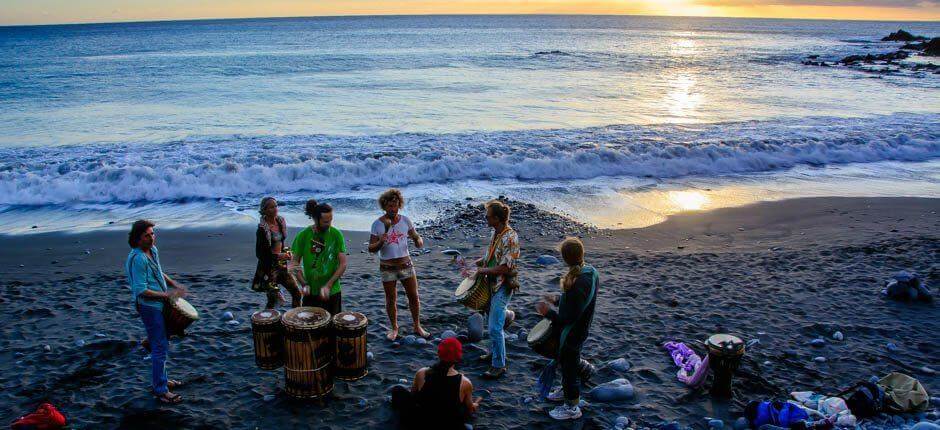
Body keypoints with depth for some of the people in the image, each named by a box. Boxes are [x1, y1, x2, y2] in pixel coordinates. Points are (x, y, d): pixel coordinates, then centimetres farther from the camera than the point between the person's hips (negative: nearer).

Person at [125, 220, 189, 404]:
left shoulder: (153, 250, 5)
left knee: (163, 344, 20)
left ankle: (161, 380, 35)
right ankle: (160, 390, 3)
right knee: (160, 348, -5)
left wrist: (173, 284, 8)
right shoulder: (137, 259, -23)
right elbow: (141, 290, -24)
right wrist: (167, 295, -21)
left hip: (160, 304, 10)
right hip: (149, 307, -10)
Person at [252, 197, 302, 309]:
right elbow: (259, 253, -15)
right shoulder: (262, 228, -17)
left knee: (296, 293, 6)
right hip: (269, 267, -7)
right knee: (273, 299, -2)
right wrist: (278, 256, -18)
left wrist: (286, 252, 1)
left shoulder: (280, 222, 3)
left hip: (282, 265, 7)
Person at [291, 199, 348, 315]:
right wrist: (304, 283, -12)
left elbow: (343, 264, -7)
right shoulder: (303, 236, -6)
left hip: (332, 292, 0)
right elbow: (296, 263, 2)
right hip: (311, 293, 0)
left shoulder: (336, 234, -7)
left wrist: (328, 285, -16)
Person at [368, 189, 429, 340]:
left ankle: (417, 327, 22)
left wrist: (419, 240, -18)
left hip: (406, 264, 2)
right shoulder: (378, 224, -7)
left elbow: (416, 237, 6)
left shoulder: (405, 220, -1)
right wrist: (380, 242, -27)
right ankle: (394, 328, 26)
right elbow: (371, 249, -7)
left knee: (414, 296, 6)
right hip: (387, 268, -2)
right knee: (391, 300, 8)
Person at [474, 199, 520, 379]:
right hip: (492, 283, 10)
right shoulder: (496, 233, 5)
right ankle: (494, 352, 39)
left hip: (502, 287, -9)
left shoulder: (510, 238, -24)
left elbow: (504, 268, -24)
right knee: (490, 322, 22)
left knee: (495, 327, -9)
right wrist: (482, 260, 6)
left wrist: (484, 270, -17)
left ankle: (499, 365, 1)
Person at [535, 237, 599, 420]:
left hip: (572, 333, -9)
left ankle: (572, 408, 31)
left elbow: (569, 318, -29)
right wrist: (558, 300, 10)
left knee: (568, 366, 11)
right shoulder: (591, 272, -8)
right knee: (566, 360, 29)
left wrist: (548, 312, -20)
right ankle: (568, 390, 52)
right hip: (581, 328, 9)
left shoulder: (576, 285, -36)